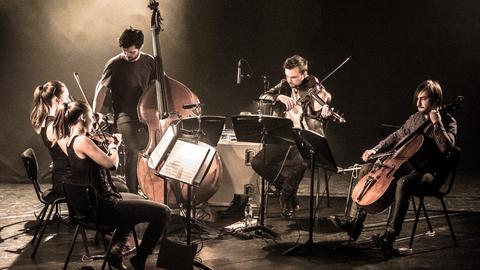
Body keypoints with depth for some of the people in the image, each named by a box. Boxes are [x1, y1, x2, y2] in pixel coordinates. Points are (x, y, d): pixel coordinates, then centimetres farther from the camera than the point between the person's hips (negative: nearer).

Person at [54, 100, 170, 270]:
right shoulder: (82, 141, -22)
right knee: (162, 212, -10)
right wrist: (114, 146, -5)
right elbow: (112, 164, -23)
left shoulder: (69, 141, 8)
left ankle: (116, 250, 28)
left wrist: (110, 146, 8)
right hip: (103, 207, -11)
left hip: (90, 202, 11)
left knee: (138, 200, 36)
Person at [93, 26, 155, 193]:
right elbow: (101, 89, -8)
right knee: (133, 149, -26)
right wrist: (95, 114, -19)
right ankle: (132, 193, -14)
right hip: (125, 114, -4)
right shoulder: (115, 64, -4)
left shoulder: (148, 61, 9)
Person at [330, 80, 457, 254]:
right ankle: (355, 221, -7)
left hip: (431, 173, -7)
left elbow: (446, 147, -23)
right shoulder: (415, 118, 13)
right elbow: (397, 136, 22)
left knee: (403, 182, -40)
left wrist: (437, 123, -25)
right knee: (367, 169, -3)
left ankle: (389, 237, -42)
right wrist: (376, 149, 9)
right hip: (409, 165, 8)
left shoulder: (448, 122, -6)